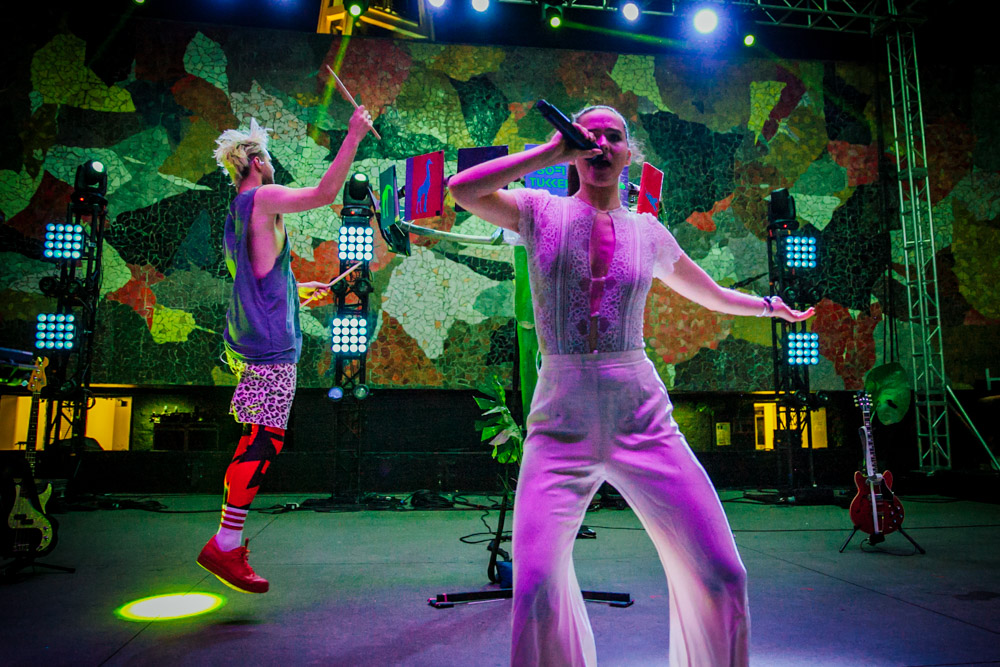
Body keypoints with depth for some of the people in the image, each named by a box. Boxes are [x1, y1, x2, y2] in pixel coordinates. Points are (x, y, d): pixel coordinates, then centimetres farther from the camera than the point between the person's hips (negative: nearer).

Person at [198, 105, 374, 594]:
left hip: (247, 341, 10)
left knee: (255, 441, 14)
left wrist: (299, 291, 35)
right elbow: (325, 192, -17)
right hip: (270, 344, -10)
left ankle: (231, 539, 21)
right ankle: (224, 545, -6)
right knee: (264, 442, -9)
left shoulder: (236, 214, 22)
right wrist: (354, 135, -11)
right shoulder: (263, 198, -7)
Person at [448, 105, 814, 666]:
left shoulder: (649, 232, 13)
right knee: (538, 588, -13)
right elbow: (462, 190, -11)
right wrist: (552, 152, -8)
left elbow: (711, 293, 30)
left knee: (721, 576, -2)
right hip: (561, 423, -2)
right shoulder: (541, 211, 7)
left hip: (643, 418, 2)